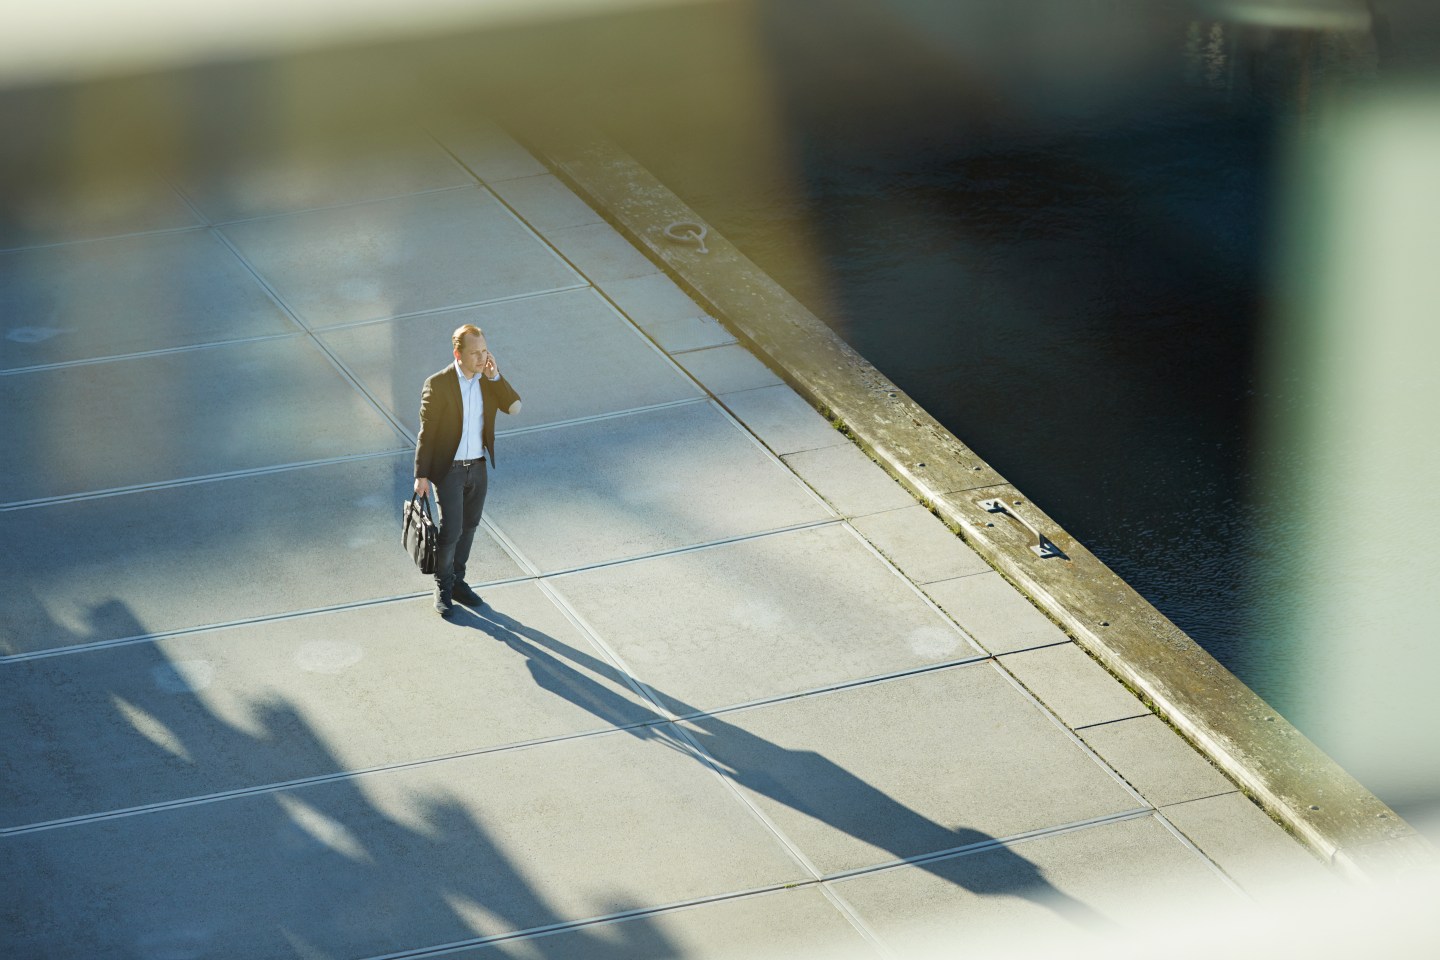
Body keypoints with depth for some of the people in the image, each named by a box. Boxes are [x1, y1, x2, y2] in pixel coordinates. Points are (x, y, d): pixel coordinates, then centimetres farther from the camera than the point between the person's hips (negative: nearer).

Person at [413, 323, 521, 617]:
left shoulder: (489, 378, -2)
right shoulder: (438, 384, -17)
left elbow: (514, 407, -11)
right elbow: (427, 431, -13)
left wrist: (495, 377, -20)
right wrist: (422, 475, -12)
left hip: (479, 468, 5)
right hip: (449, 469, -5)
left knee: (468, 528, 15)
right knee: (451, 530, -7)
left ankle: (457, 582, 31)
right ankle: (443, 587, 13)